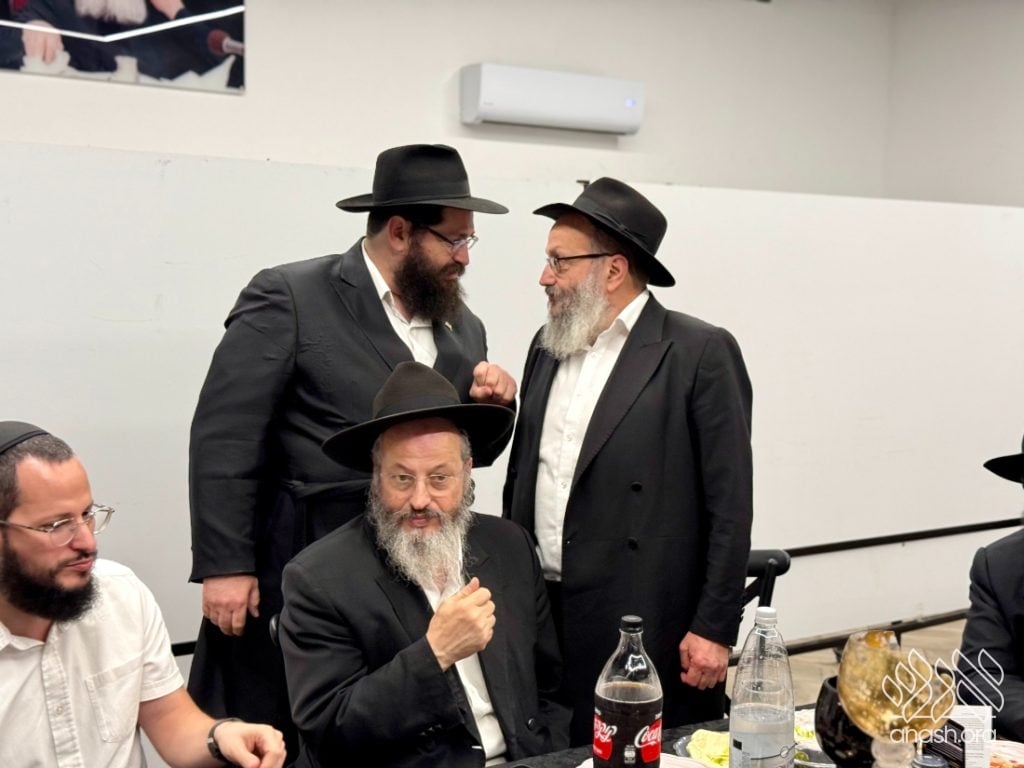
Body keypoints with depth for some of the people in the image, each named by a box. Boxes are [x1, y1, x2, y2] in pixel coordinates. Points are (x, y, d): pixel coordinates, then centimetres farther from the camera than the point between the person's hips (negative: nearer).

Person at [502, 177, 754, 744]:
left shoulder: (702, 353, -8)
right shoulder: (548, 345, 11)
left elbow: (730, 505, -9)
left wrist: (714, 630, -10)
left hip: (649, 629, -5)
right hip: (539, 615, 6)